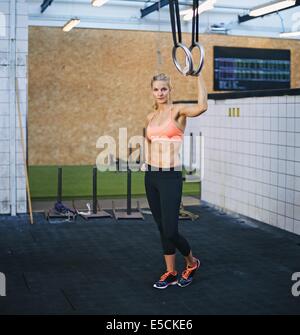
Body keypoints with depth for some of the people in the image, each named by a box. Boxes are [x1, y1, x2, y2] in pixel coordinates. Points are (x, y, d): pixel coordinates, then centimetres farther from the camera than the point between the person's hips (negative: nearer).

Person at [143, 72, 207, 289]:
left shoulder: (178, 111, -6)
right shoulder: (150, 117, 13)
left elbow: (202, 106, -26)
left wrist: (199, 76, -20)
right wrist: (147, 165, 17)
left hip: (171, 176, -6)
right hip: (151, 176, 6)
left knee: (170, 231, -8)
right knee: (162, 229, 11)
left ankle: (192, 263, 19)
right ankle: (171, 273, 24)